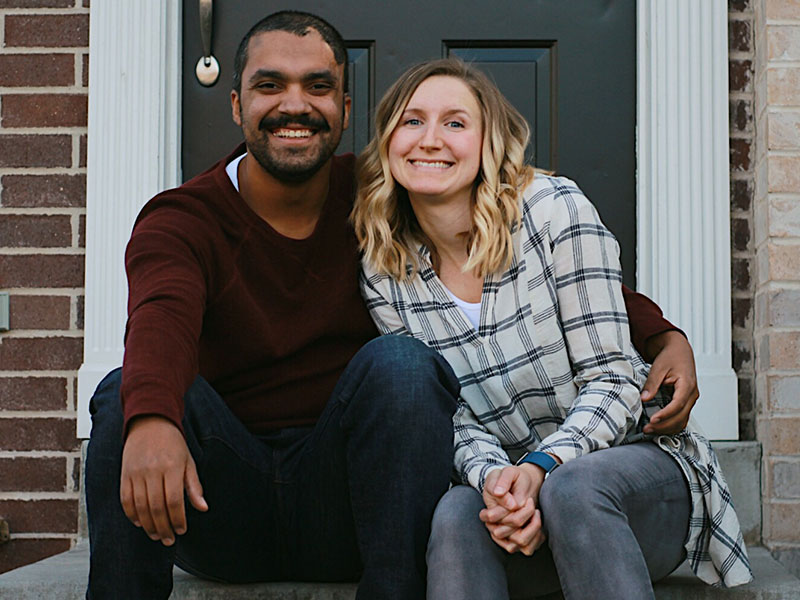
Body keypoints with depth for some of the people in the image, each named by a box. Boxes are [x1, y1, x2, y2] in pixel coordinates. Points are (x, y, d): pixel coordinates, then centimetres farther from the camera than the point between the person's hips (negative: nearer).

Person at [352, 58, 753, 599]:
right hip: (512, 478, 2)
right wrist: (495, 478, -22)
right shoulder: (386, 280, 0)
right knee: (457, 514, -32)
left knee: (573, 489, -36)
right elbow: (454, 421, 0)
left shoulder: (554, 208, -10)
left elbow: (612, 381, -12)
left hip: (639, 458, -1)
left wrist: (541, 467, -27)